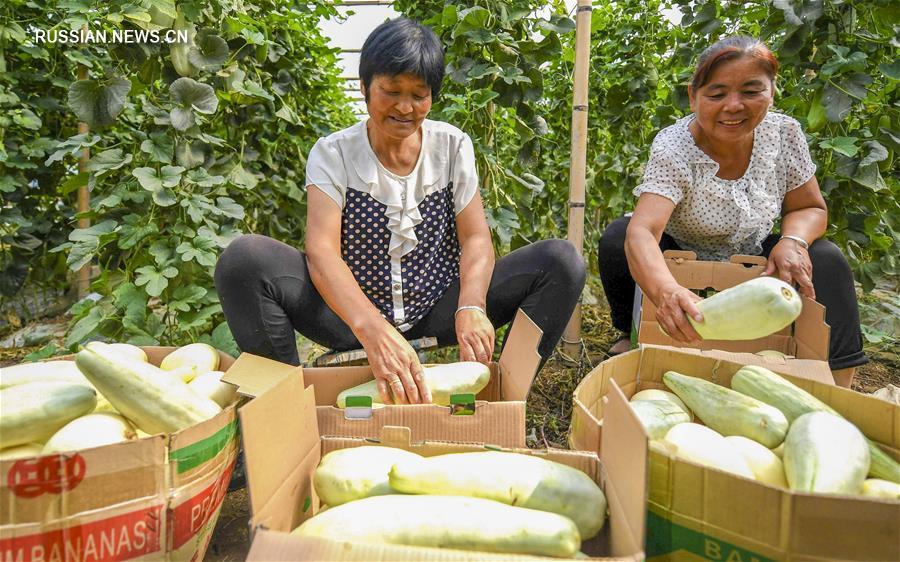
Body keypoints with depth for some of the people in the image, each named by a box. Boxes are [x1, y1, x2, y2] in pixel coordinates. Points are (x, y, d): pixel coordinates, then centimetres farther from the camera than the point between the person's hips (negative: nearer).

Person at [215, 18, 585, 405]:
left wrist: (470, 307, -31)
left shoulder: (453, 146, 1)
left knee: (562, 261, -16)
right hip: (354, 313, -1)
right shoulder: (333, 154, -6)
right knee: (244, 258, -26)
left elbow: (476, 238, -8)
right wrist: (373, 330, -41)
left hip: (438, 309, 2)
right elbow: (321, 251, -22)